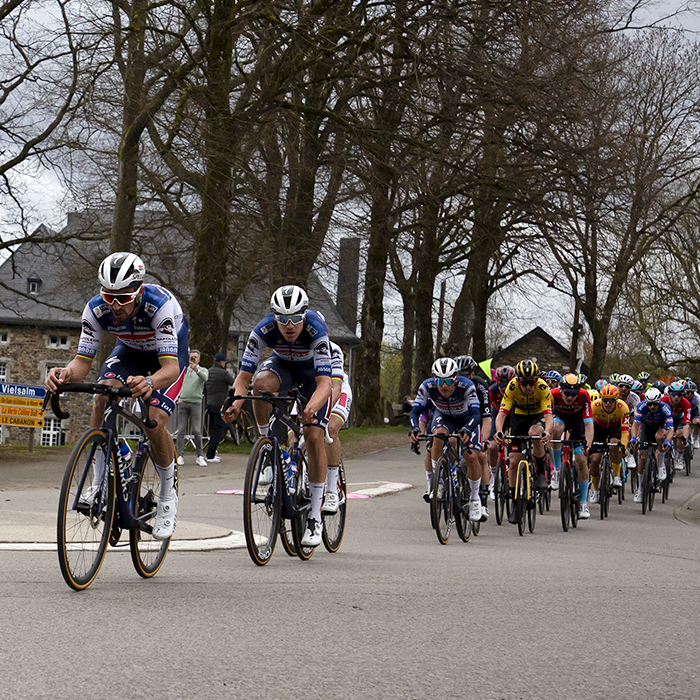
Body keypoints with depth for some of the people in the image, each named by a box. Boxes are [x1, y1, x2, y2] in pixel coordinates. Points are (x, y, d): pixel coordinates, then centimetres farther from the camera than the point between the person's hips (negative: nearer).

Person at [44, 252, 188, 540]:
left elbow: (170, 367, -45)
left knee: (155, 423, -23)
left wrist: (150, 382, -67)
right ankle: (99, 482, -11)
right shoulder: (96, 309, -28)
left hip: (170, 351, -3)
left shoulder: (160, 304, -40)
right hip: (130, 349, 4)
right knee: (102, 397, -26)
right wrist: (66, 372, -49)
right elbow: (83, 361, -24)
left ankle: (168, 495, 2)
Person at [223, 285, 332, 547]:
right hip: (282, 363, 2)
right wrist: (235, 402, -50)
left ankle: (315, 516, -5)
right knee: (261, 383, -35)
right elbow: (244, 376, -30)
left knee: (314, 437, -16)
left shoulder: (316, 330, -37)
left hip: (314, 370, -2)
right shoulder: (263, 330, -31)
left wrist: (311, 408, -63)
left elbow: (324, 383, -43)